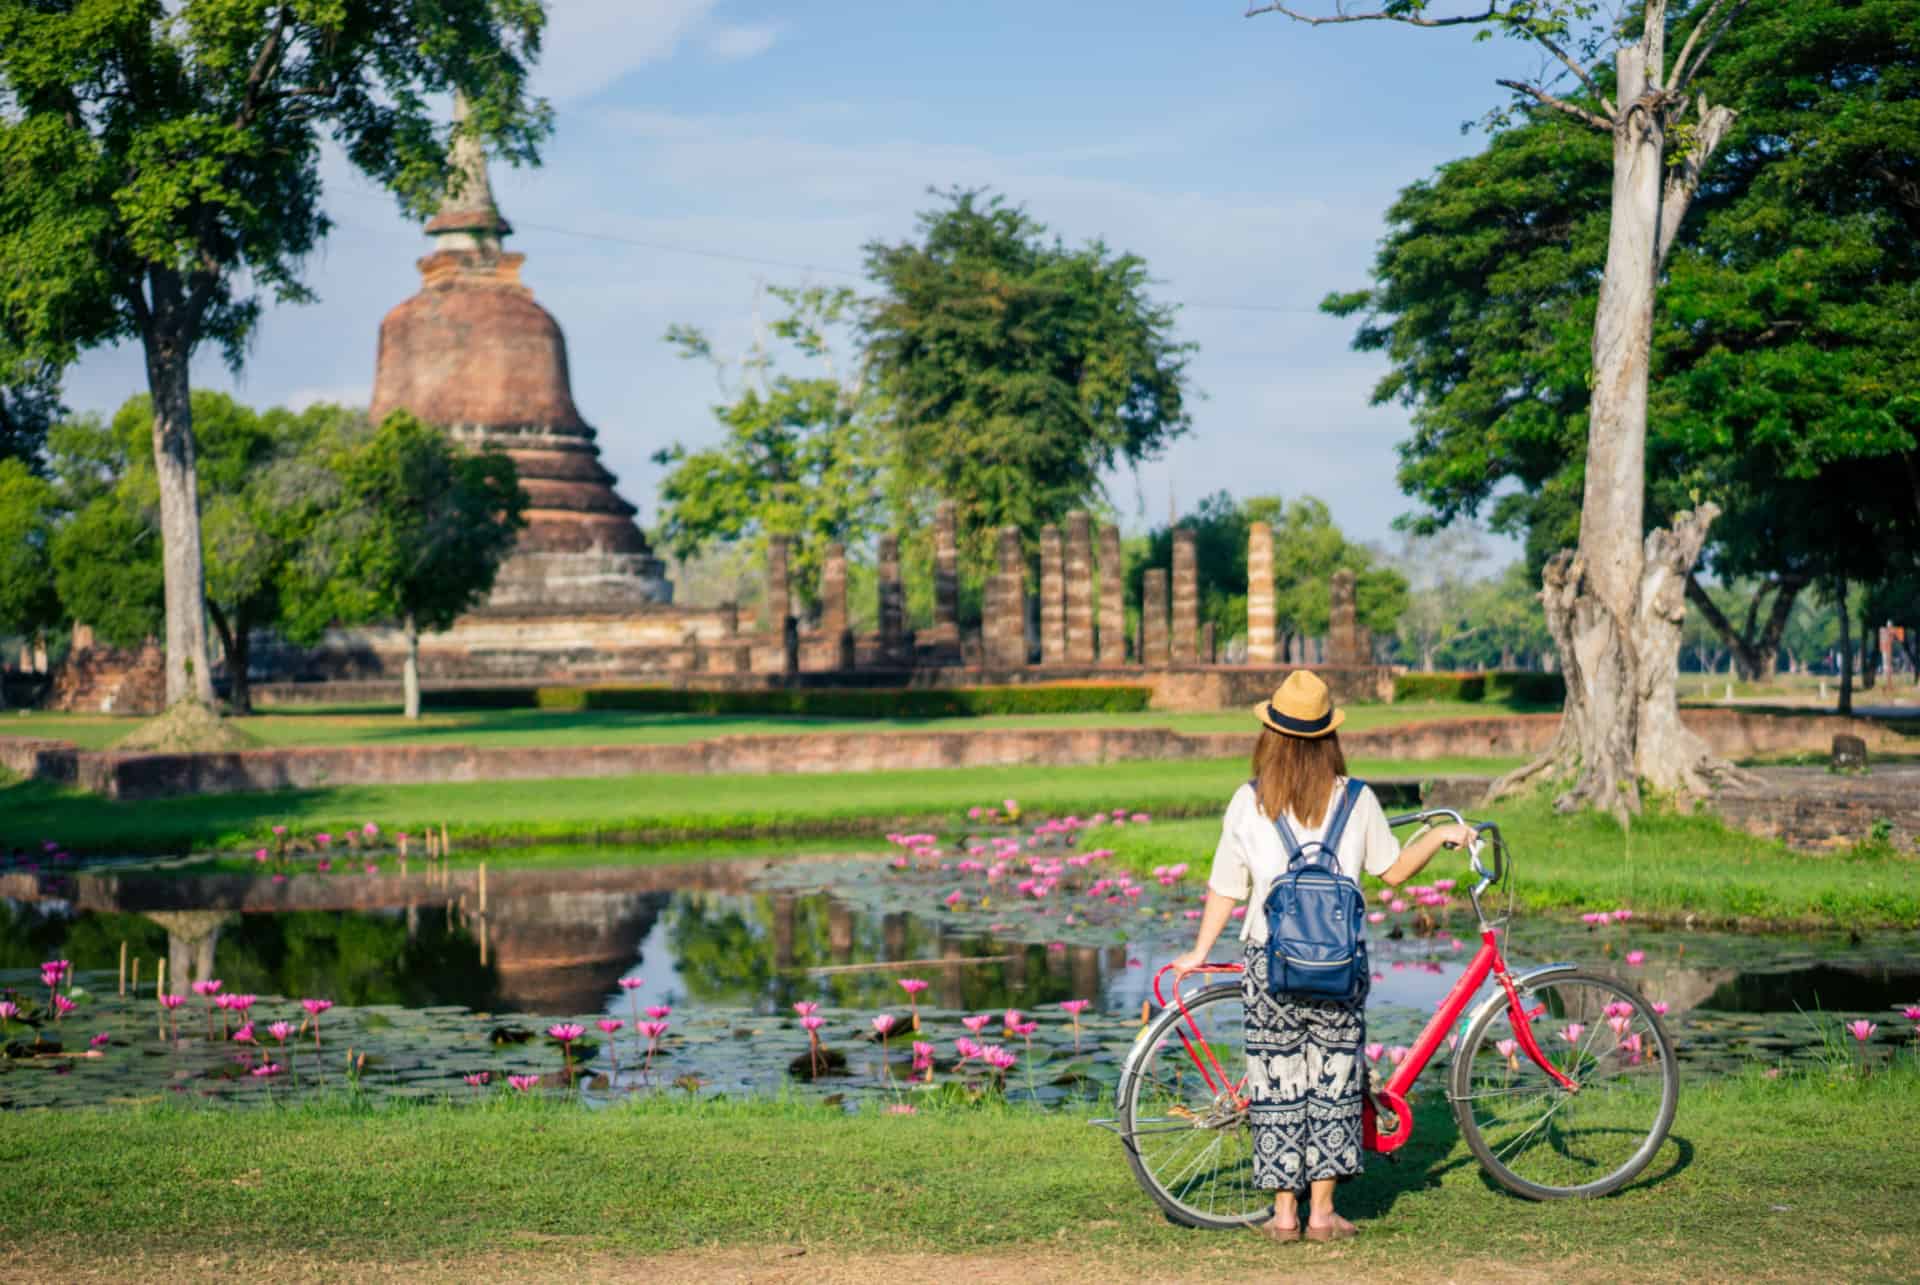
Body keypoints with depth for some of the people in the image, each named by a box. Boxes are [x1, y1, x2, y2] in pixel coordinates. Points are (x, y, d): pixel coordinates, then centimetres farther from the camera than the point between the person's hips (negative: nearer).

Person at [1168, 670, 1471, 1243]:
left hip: (1269, 959, 0)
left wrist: (1200, 952, 14)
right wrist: (1440, 835, 23)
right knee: (1333, 1082, 8)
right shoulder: (1355, 800, -2)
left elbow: (1225, 889, 2)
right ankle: (1322, 1211, 9)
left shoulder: (1248, 803, -3)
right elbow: (1394, 870, 8)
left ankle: (1284, 1212, 10)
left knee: (1277, 1083, 7)